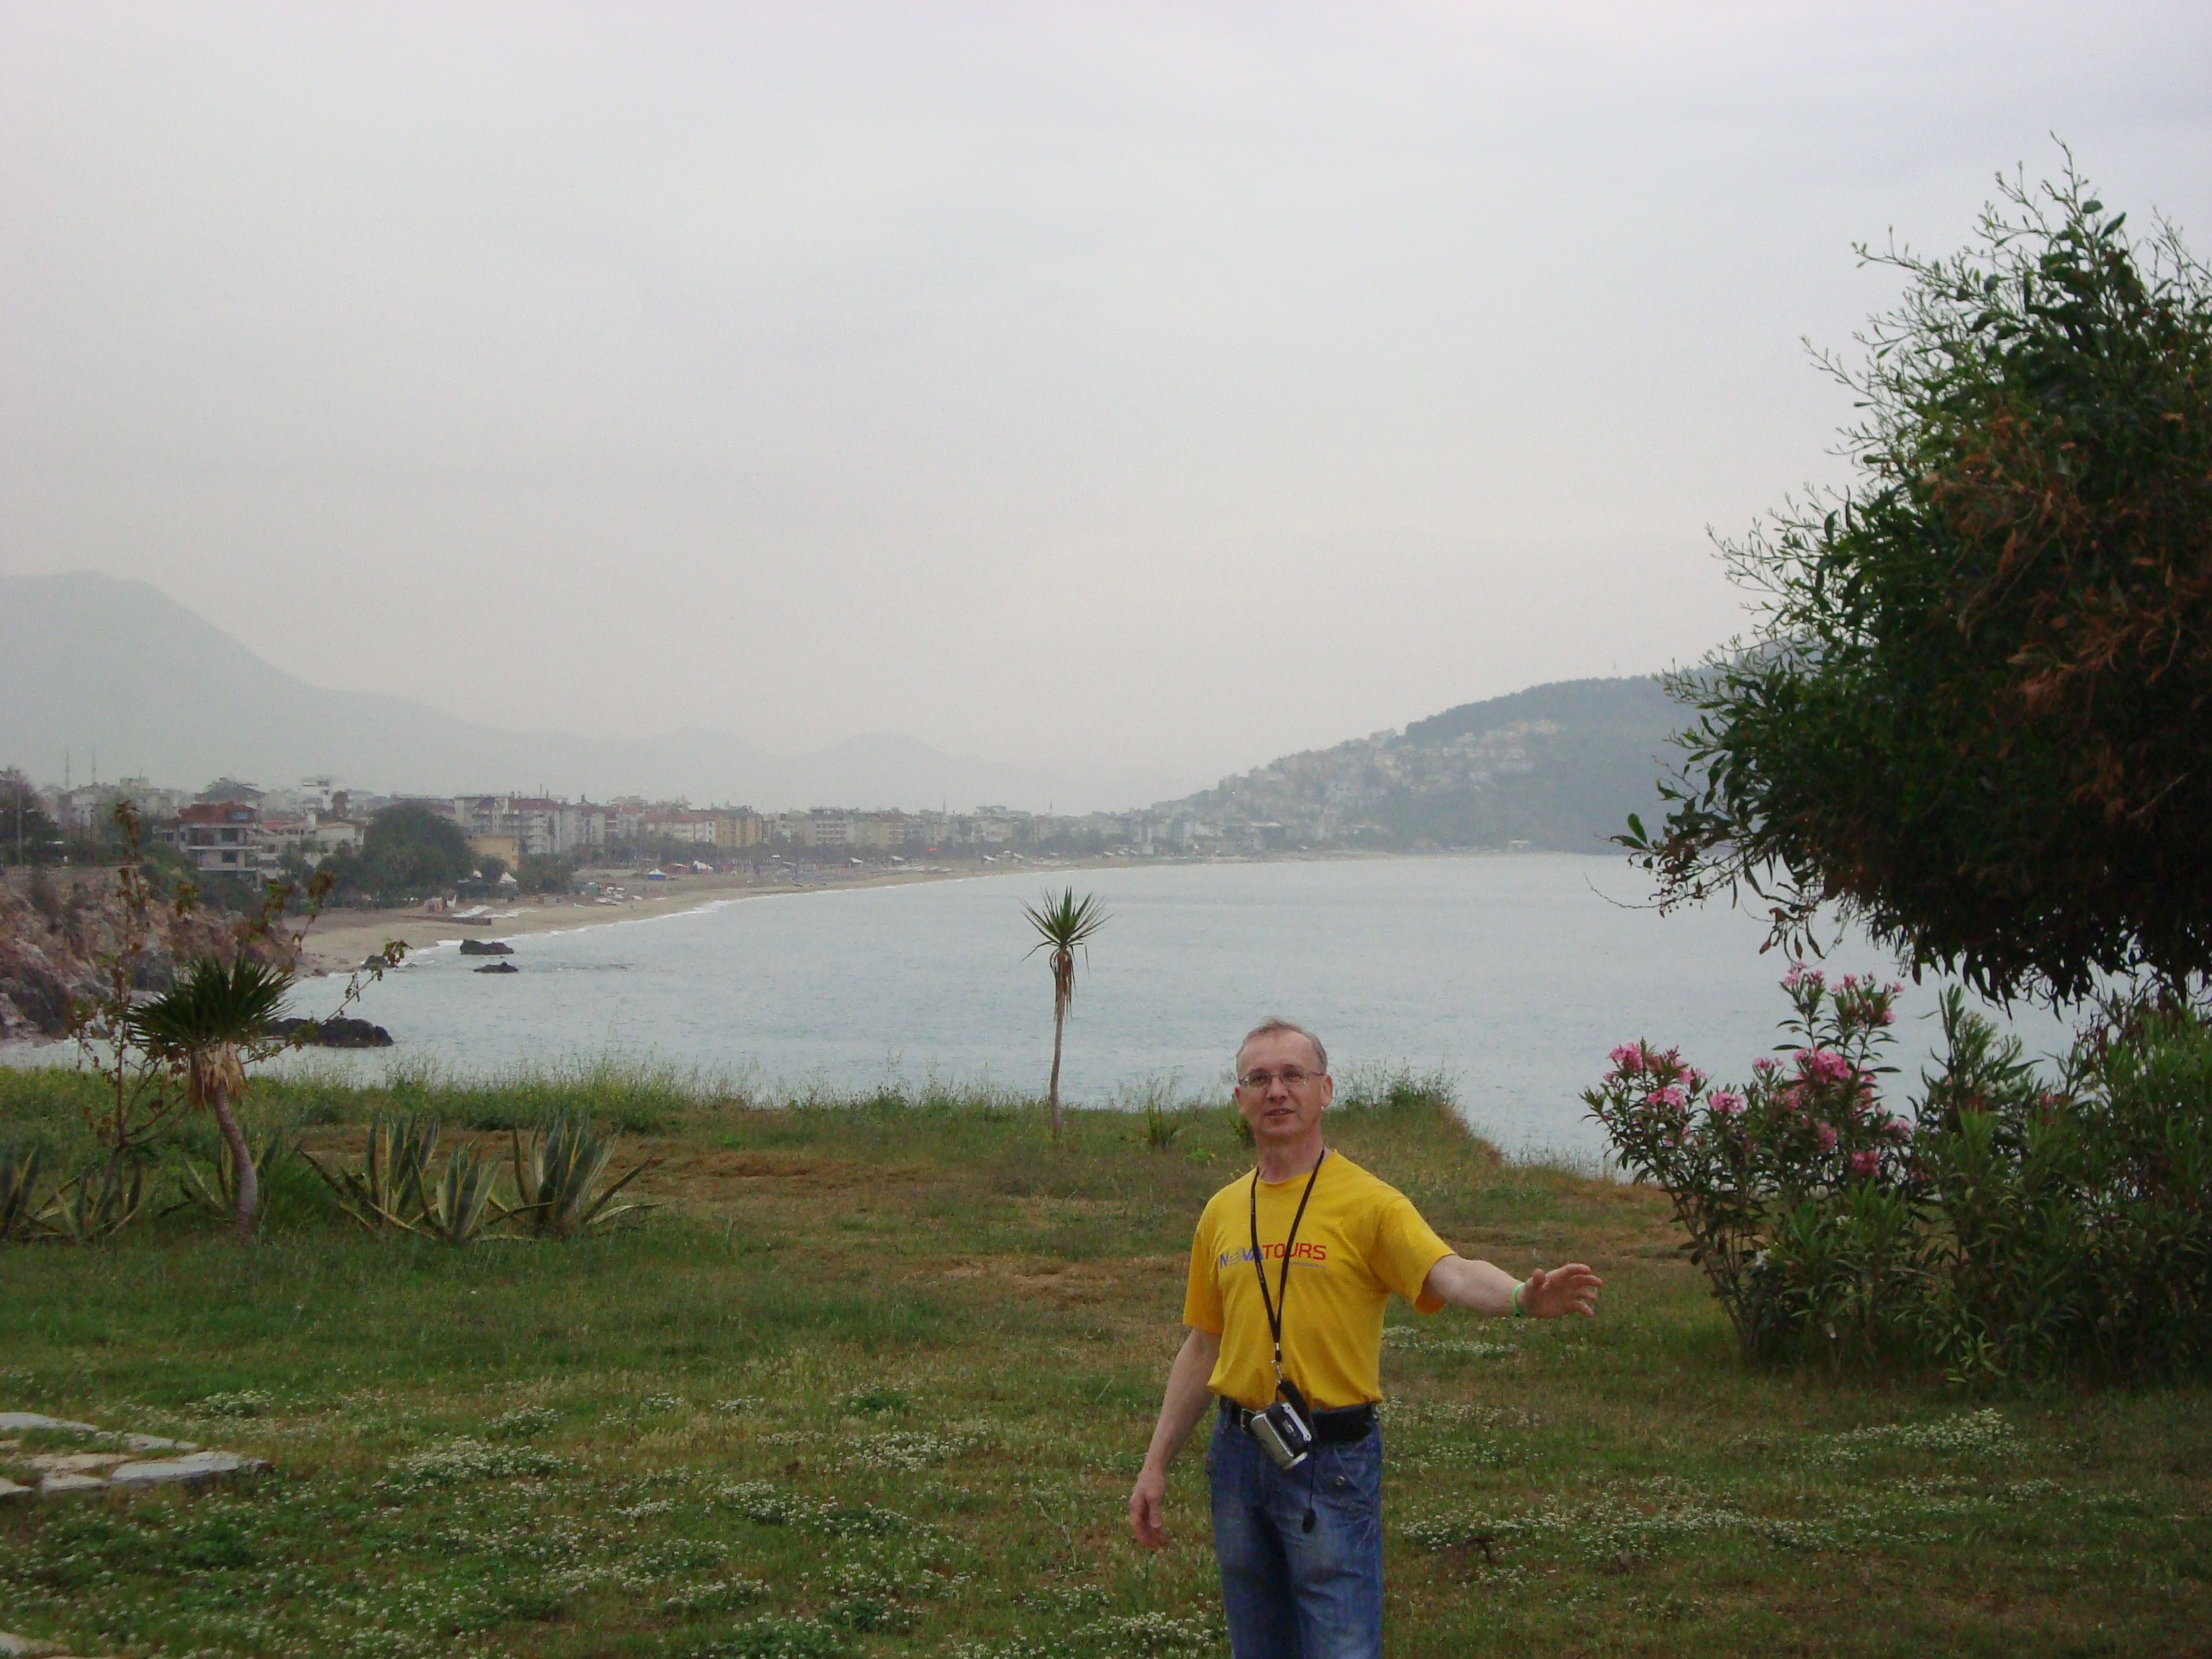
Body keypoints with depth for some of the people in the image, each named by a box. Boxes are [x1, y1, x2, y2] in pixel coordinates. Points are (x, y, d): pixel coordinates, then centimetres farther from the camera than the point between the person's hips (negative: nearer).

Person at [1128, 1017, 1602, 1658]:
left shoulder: (1368, 1202, -8)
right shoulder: (1222, 1212, 10)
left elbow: (1450, 1273, -25)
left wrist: (1524, 1296, -47)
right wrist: (1155, 1465, 16)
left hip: (1333, 1460, -5)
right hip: (1238, 1455, 6)